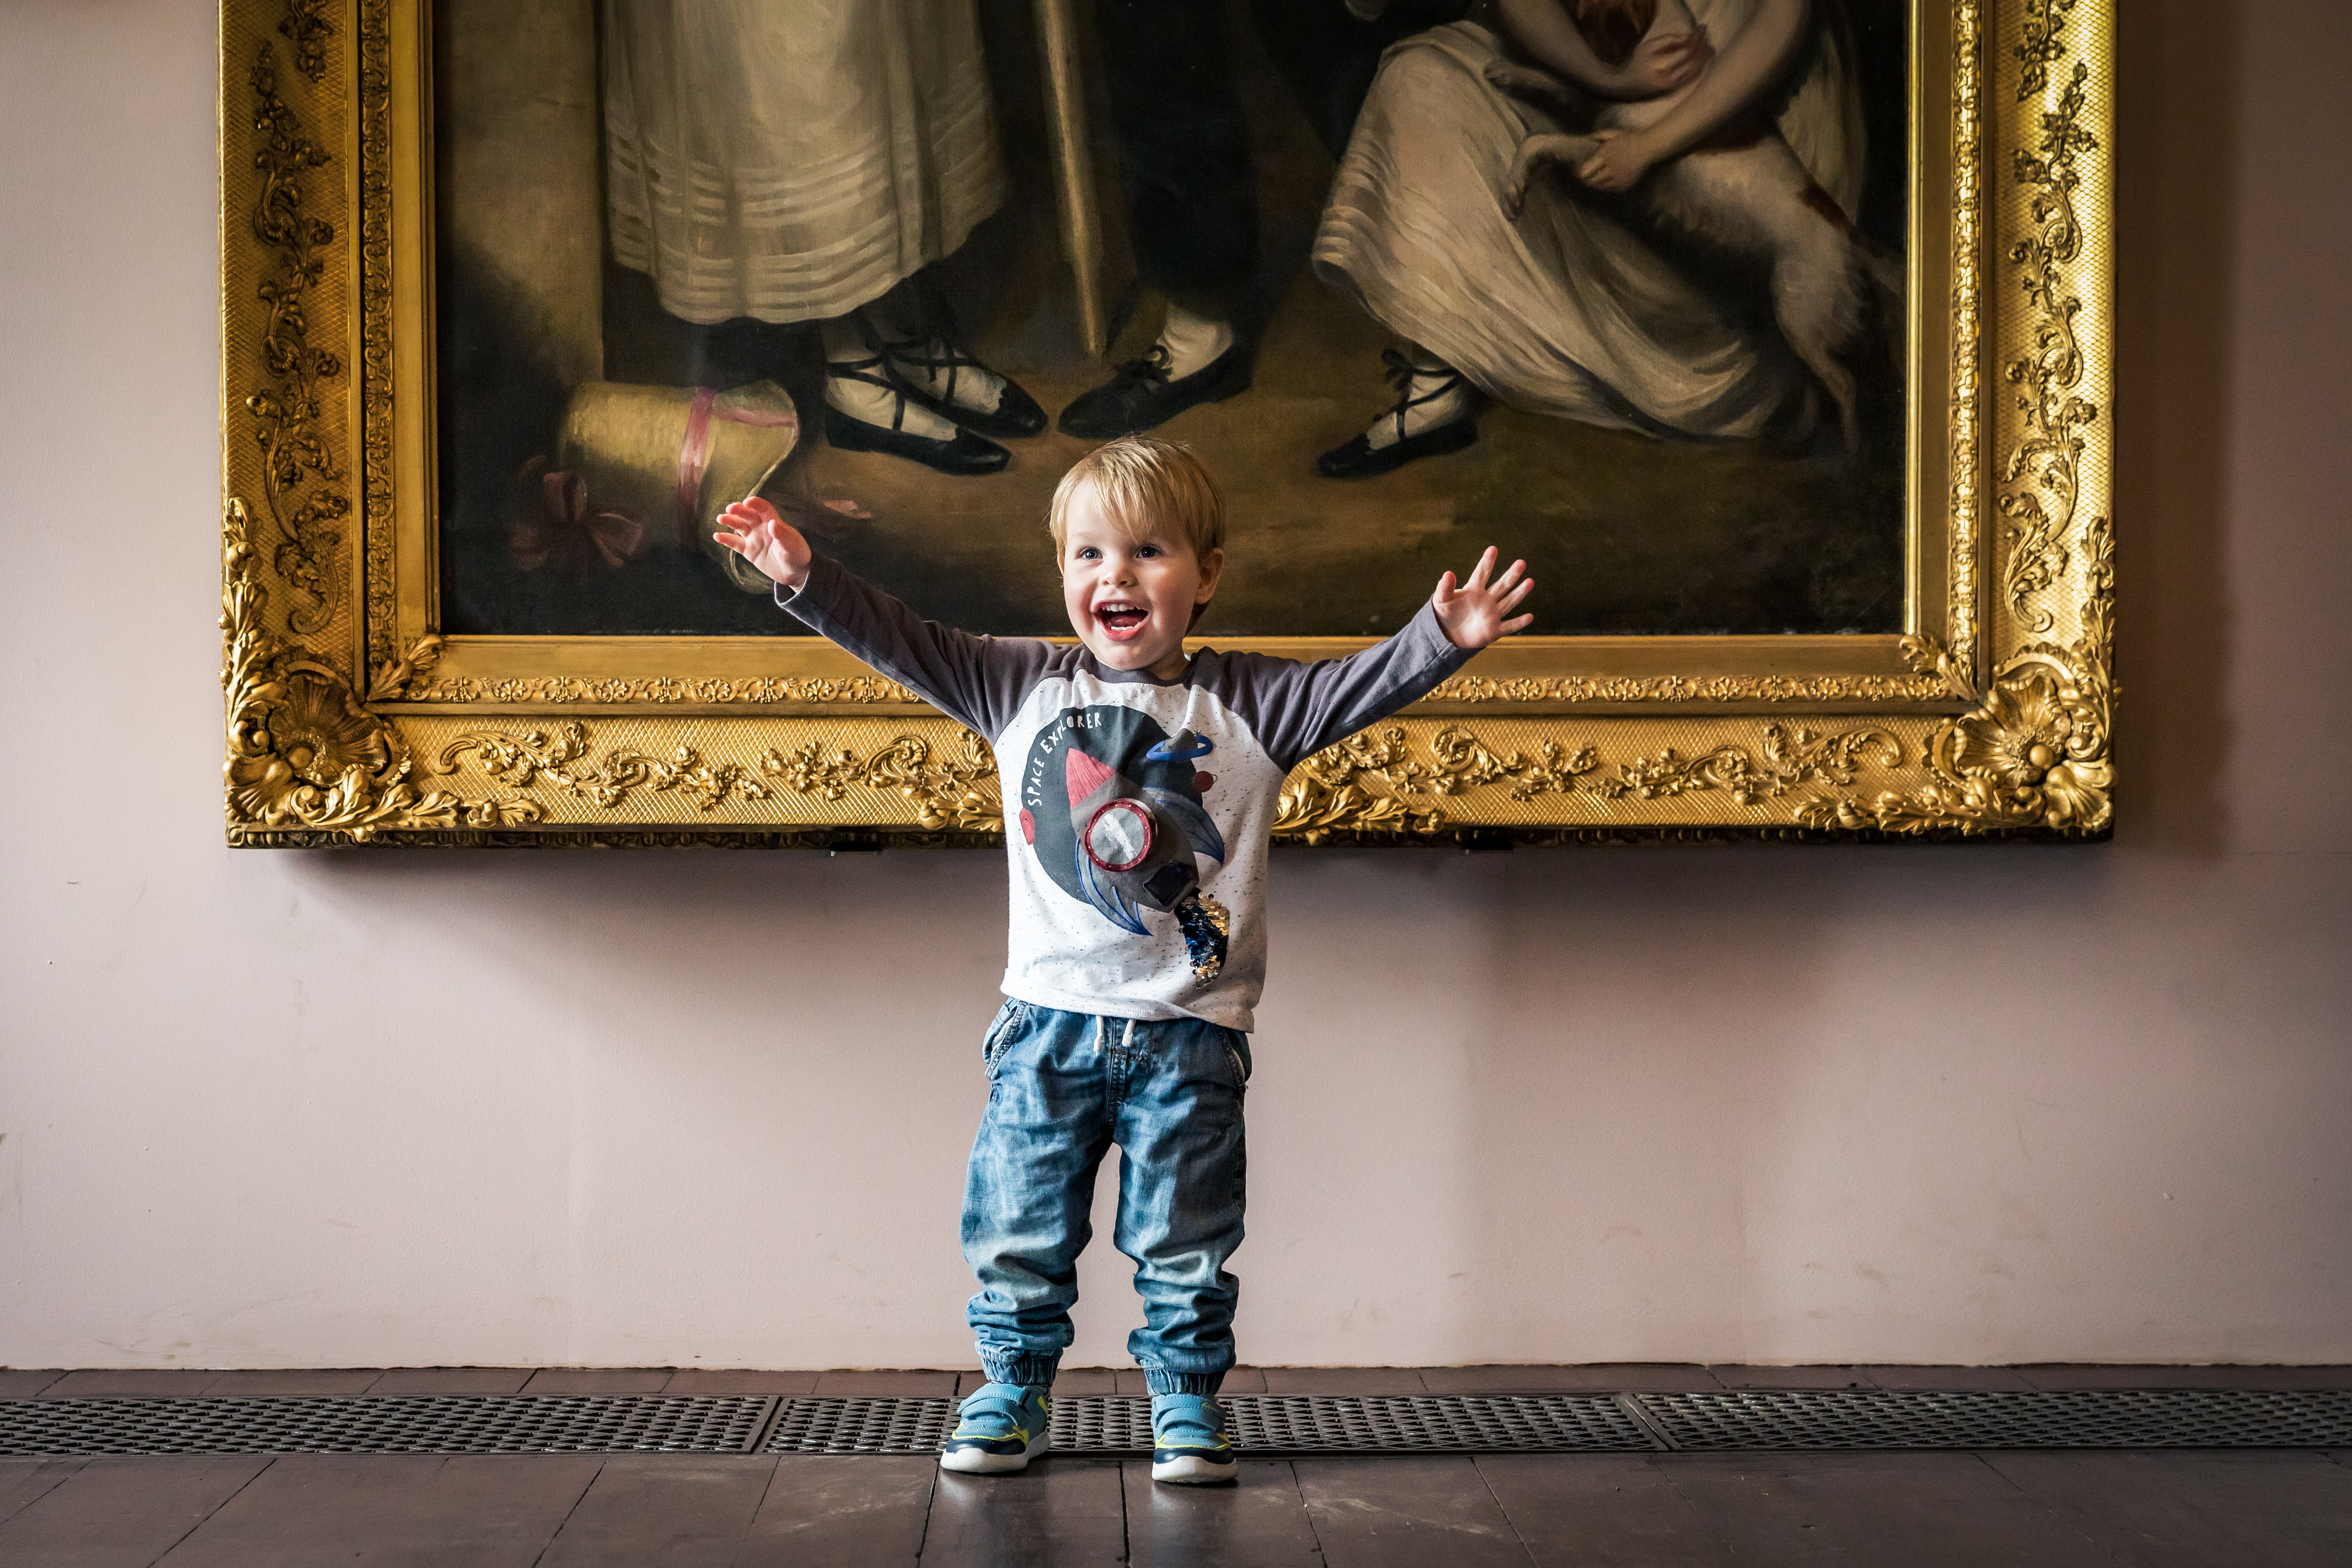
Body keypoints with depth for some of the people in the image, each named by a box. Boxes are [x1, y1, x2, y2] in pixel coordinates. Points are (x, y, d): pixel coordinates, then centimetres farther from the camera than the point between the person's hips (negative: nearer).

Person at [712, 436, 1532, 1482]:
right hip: (1050, 1018, 1)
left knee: (1184, 1245, 5)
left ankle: (1187, 1408, 20)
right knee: (1019, 1235, 7)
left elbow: (1360, 688, -9)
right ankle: (1009, 1394, 23)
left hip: (1189, 1028, -1)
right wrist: (804, 579, -7)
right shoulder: (1020, 687, 3)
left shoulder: (1250, 704, 0)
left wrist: (1442, 637, -25)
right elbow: (905, 643, 3)